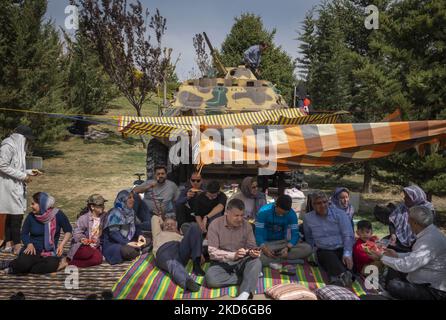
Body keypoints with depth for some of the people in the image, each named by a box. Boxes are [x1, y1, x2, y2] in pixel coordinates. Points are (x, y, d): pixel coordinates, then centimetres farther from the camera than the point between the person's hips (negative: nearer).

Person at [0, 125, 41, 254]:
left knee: (11, 215, 11)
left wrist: (28, 172, 9)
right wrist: (22, 176, -17)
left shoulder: (19, 147, 15)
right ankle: (17, 246, -2)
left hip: (17, 186, 9)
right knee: (17, 215, -8)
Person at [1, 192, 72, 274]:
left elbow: (68, 231, 2)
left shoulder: (58, 214, -7)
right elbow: (24, 234, 9)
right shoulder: (31, 216, -2)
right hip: (33, 249, 1)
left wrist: (61, 245, -13)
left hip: (50, 251, -1)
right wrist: (29, 244, -11)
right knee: (23, 264, -31)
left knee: (51, 265, -34)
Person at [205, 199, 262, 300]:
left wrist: (254, 252, -25)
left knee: (256, 262, -29)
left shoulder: (246, 225, -2)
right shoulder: (215, 225, -12)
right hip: (221, 263, -2)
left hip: (241, 262, 2)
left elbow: (251, 246, 1)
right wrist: (233, 255, -30)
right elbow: (212, 252, -16)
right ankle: (251, 277, -20)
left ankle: (244, 294, -45)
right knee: (211, 278, -34)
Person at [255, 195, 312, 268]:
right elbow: (258, 233, -17)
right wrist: (264, 249, -34)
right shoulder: (264, 212, -17)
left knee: (307, 248, -22)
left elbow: (295, 234, -10)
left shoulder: (292, 214, -9)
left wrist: (287, 248, -29)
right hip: (266, 243, -3)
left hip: (282, 242, 3)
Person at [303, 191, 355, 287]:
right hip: (323, 250, 0)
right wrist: (315, 250, 3)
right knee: (329, 257, -35)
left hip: (341, 249, 1)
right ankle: (344, 276, -59)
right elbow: (309, 238, 20)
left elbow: (348, 235, -4)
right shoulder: (308, 218, 9)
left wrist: (347, 253, -19)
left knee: (346, 260, -33)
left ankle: (337, 279, -57)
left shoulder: (339, 214, 3)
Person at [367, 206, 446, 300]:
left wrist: (381, 258, -16)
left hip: (434, 291, -10)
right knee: (393, 270, 13)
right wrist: (397, 255, 11)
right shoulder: (429, 232, 1)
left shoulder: (430, 241, -30)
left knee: (393, 286, -22)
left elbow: (407, 265, -27)